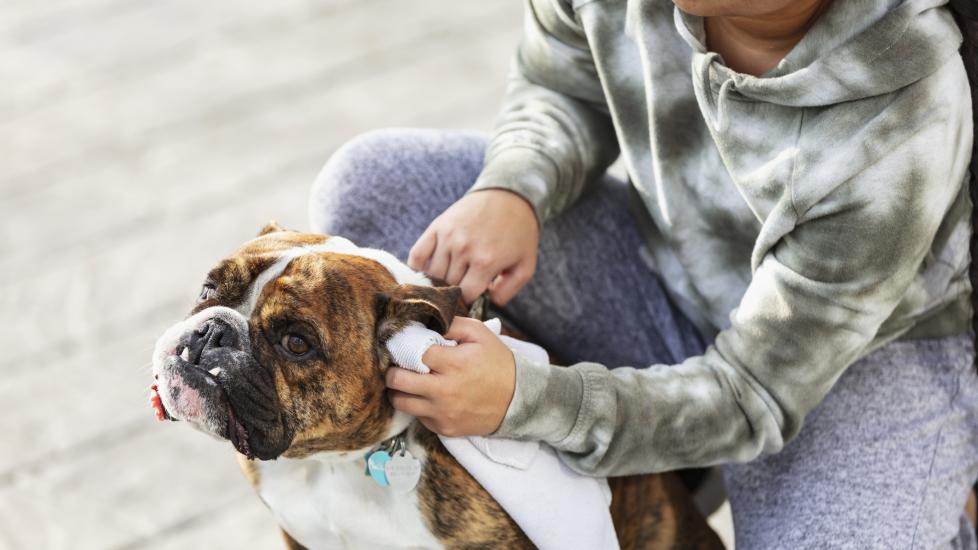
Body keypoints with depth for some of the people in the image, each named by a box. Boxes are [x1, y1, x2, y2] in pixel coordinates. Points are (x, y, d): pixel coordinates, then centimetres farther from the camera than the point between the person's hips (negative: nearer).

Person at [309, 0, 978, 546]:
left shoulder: (897, 142, -36)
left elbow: (754, 397, -28)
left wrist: (523, 400, -40)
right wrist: (509, 192, -24)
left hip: (880, 347, -5)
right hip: (668, 274, 6)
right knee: (368, 186, -12)